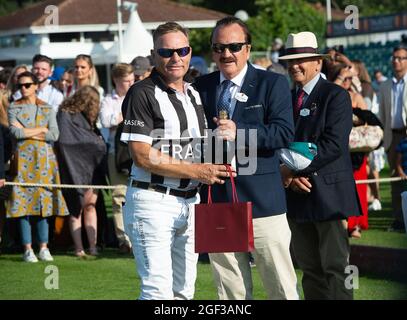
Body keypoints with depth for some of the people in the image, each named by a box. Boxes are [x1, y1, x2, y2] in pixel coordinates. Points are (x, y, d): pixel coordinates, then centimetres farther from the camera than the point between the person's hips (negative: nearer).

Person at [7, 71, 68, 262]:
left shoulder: (47, 109, 9)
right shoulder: (14, 108, 6)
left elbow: (55, 135, -4)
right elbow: (15, 132, -10)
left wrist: (27, 132, -7)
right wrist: (42, 129, -7)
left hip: (44, 159, 1)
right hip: (24, 159, -1)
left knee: (44, 202, 2)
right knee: (24, 203, -5)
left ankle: (44, 247, 8)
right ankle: (27, 249, -1)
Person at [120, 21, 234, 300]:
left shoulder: (194, 94, 15)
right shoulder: (143, 94, -9)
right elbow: (142, 156, -16)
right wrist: (196, 171, -15)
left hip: (190, 201, 8)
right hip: (153, 202, -8)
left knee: (183, 290, 10)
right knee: (158, 291, -12)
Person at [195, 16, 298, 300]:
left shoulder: (273, 84, 1)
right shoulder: (201, 87, 12)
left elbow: (284, 133, -11)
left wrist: (239, 131, -21)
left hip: (261, 201, -3)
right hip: (217, 203, 3)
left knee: (282, 288, 0)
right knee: (230, 291, 8)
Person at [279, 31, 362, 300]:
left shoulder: (336, 96, -4)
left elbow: (334, 144, -16)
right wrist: (287, 175, -9)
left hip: (328, 194, -6)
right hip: (297, 195, 6)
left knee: (335, 267, -5)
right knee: (309, 269, 9)